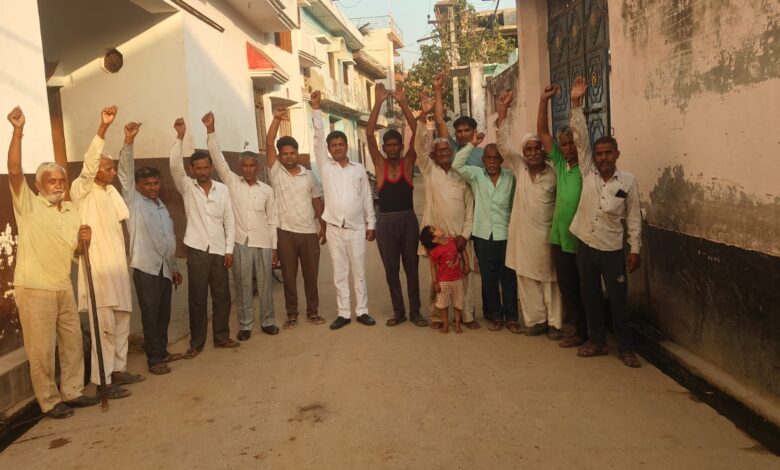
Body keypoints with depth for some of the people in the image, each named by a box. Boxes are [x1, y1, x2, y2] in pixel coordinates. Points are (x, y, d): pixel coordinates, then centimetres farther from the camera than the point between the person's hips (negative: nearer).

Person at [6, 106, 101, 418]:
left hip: (63, 287, 6)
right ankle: (49, 401, 15)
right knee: (42, 349, 2)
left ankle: (72, 392, 28)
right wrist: (18, 131, -31)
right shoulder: (28, 204, -6)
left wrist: (84, 238, -6)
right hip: (34, 289, -6)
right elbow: (14, 172, -23)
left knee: (72, 342, 14)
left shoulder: (72, 211, 11)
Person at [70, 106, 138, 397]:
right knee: (104, 326, -5)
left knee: (122, 322, 15)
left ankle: (118, 369, 28)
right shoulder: (82, 190, -8)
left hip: (117, 266, 8)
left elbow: (124, 215, 8)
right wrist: (103, 128, -34)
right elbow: (89, 163, -24)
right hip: (97, 267, -8)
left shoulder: (111, 191, 15)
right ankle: (102, 381, 4)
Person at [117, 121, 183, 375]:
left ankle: (162, 352, 27)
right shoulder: (133, 201, -1)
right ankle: (154, 359, 9)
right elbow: (125, 172, -15)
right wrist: (128, 141, -27)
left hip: (164, 268, 6)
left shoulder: (161, 206, 17)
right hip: (146, 268, -6)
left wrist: (174, 266, 22)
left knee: (164, 314, 14)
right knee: (150, 315, -1)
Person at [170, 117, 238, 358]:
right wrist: (180, 137, -28)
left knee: (222, 296, 9)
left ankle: (221, 337, 23)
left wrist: (229, 249, 0)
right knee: (197, 298, 4)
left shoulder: (222, 189, 4)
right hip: (196, 250, -2)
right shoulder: (187, 187, 1)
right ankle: (196, 343, 14)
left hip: (219, 251, 2)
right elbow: (174, 166, -18)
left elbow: (229, 221, 5)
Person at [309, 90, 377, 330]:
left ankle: (362, 311, 16)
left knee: (359, 272, 6)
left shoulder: (359, 169, 4)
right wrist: (316, 109, -10)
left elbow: (367, 198, 6)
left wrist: (371, 224, 3)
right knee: (340, 274, 7)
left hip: (357, 228, 0)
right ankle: (343, 313, 15)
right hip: (334, 229, 0)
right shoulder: (325, 167, 3)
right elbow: (318, 138, -5)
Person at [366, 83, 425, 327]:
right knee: (391, 269, 8)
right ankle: (398, 311, 21)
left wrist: (403, 103, -15)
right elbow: (369, 134, -8)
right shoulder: (379, 164, 2)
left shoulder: (408, 163, 1)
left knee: (411, 266, 7)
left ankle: (415, 311, 18)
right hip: (385, 221, 1)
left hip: (408, 219, -1)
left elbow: (416, 132, -9)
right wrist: (378, 103, -16)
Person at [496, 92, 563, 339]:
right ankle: (536, 319, 23)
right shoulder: (519, 167, 0)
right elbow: (504, 144, -7)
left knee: (550, 279, 7)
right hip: (522, 234, 3)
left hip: (546, 234, -3)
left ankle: (554, 323, 17)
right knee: (527, 279, 10)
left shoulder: (553, 173, -7)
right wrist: (503, 109, -14)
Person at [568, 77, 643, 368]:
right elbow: (580, 137, -8)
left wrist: (635, 249, -3)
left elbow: (633, 217, -1)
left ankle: (625, 348, 16)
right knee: (590, 296, 12)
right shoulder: (588, 172, -2)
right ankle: (597, 341, 26)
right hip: (585, 245, 3)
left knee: (617, 299, 3)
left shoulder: (628, 181, -5)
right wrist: (576, 103, -16)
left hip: (612, 249, -2)